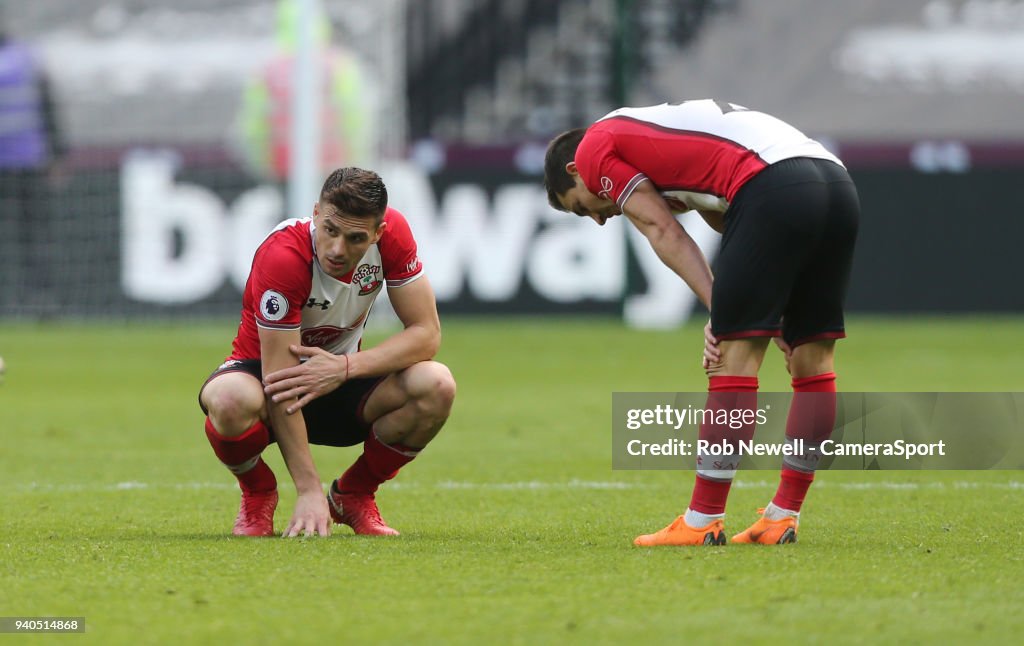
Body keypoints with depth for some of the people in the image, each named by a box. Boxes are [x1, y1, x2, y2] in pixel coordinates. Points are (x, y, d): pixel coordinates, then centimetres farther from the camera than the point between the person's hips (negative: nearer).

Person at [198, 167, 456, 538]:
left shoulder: (392, 233, -17)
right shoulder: (283, 255, -31)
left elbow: (426, 333, -15)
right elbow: (280, 385, -31)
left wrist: (345, 367, -32)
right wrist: (309, 491, -35)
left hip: (340, 382, 4)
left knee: (436, 386, -26)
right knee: (231, 402, -41)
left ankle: (354, 494, 2)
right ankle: (258, 493, -3)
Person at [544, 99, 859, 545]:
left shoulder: (594, 146, 14)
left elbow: (664, 233, 3)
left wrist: (719, 310, 0)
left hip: (774, 186, -9)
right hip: (837, 183, 9)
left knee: (735, 355, -4)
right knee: (813, 358, 12)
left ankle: (702, 523, -2)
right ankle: (782, 518, 19)